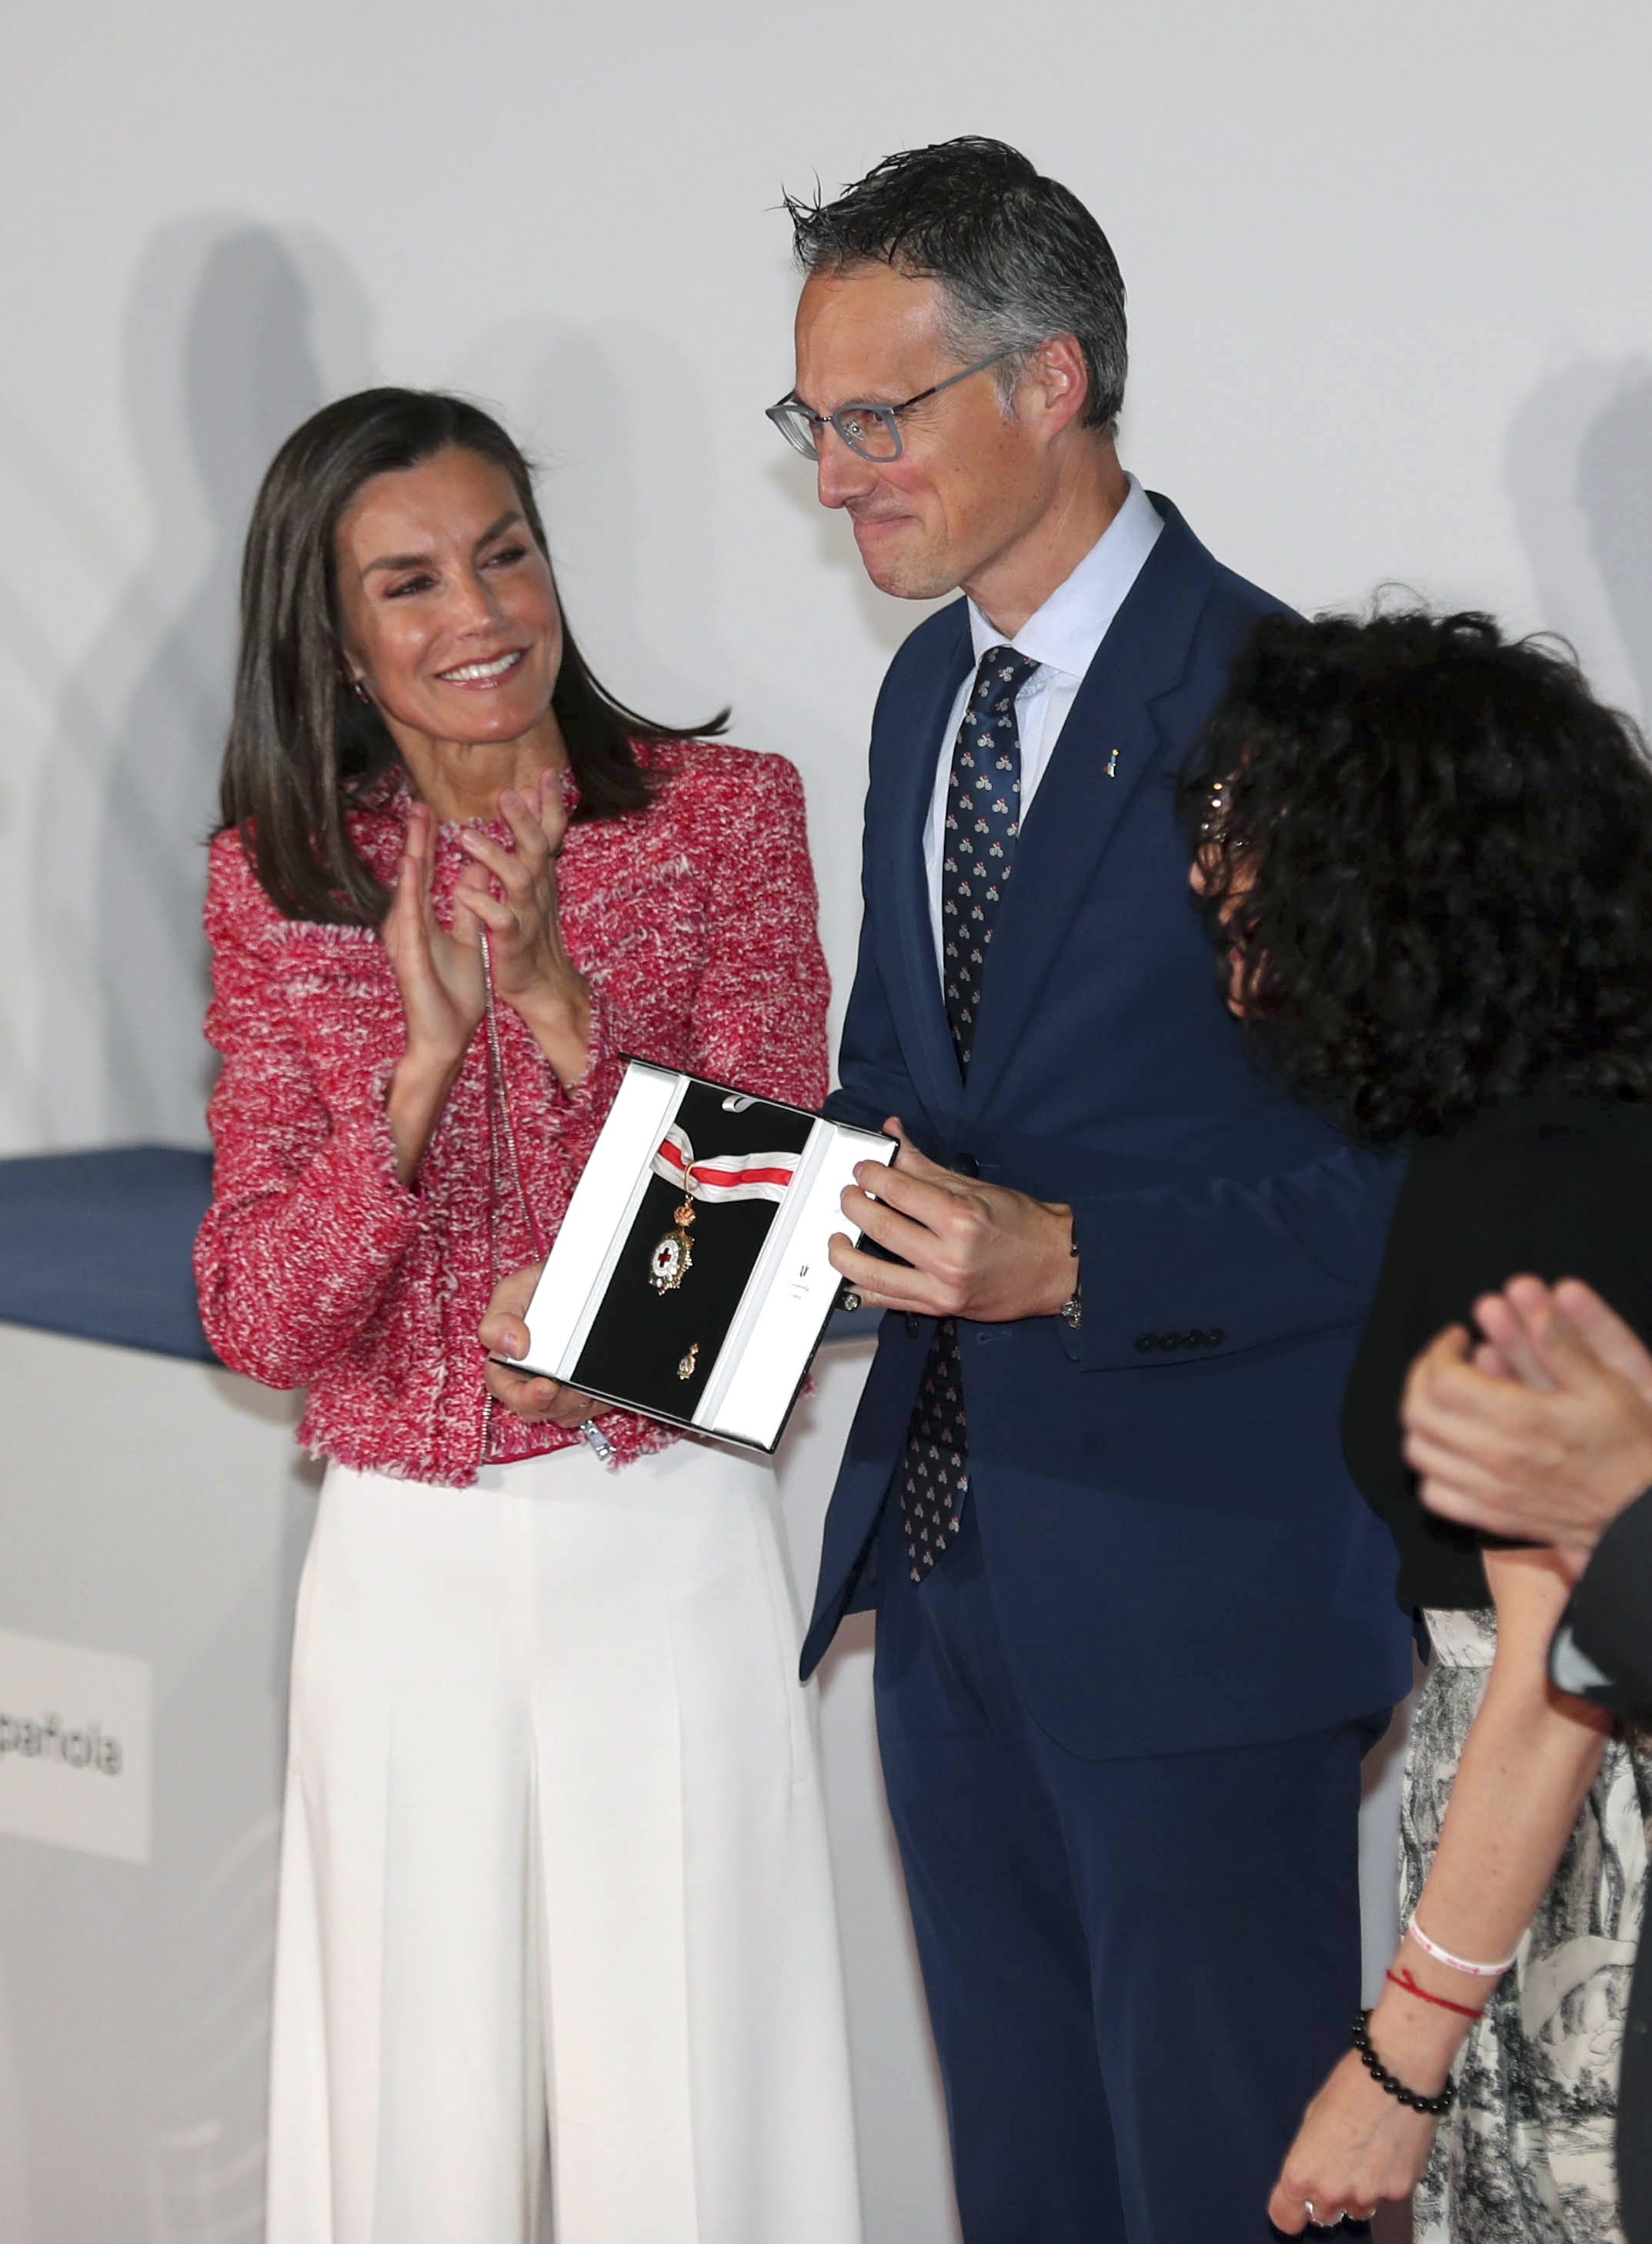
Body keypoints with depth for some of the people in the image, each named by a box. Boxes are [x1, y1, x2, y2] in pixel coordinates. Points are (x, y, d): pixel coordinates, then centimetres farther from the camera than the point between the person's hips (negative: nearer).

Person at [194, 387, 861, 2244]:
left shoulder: (725, 813, -2)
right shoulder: (277, 877, 2)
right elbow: (256, 1321, -4)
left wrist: (564, 1006, -23)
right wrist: (424, 1057, -19)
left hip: (661, 1545, -1)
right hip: (402, 1559, 2)